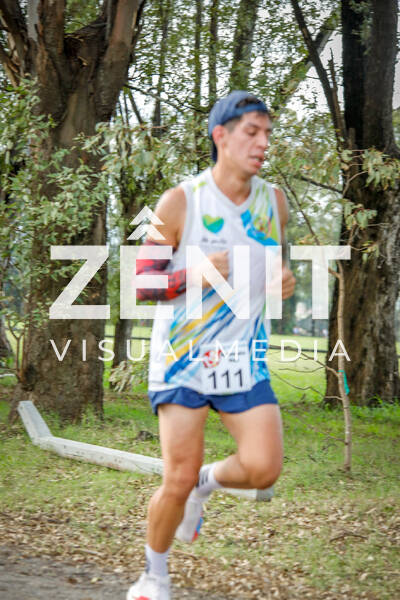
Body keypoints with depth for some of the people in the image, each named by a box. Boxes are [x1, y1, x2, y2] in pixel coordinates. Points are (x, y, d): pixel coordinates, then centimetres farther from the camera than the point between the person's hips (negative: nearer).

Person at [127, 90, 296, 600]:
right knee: (178, 480, -5)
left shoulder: (273, 203, 4)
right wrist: (194, 275, -23)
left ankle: (205, 483, 21)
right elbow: (138, 282, -6)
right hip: (182, 356, -3)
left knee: (263, 470, -13)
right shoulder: (180, 203, -9)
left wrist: (284, 282, -3)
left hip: (244, 359, 4)